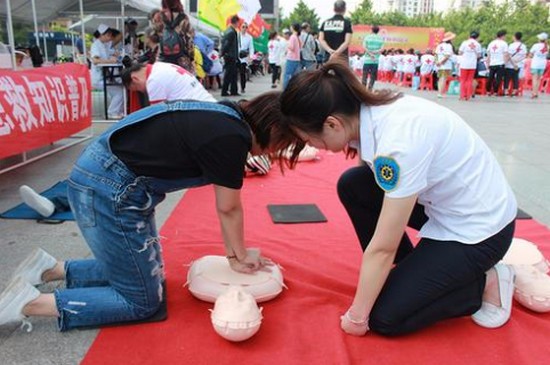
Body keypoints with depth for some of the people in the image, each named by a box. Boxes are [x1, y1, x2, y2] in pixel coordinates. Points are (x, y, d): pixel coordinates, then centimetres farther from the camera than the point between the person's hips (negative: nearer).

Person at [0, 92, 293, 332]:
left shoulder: (226, 117, 10)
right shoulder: (231, 138, -19)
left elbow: (224, 206, 14)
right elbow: (229, 208, -6)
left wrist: (236, 254, 17)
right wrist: (240, 255, 12)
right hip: (110, 189, -10)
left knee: (147, 274, 20)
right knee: (141, 302, 4)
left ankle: (52, 269, 23)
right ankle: (29, 303, 3)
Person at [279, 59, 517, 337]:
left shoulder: (399, 141, -33)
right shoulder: (372, 111, -10)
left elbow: (382, 247, -25)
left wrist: (356, 316, -14)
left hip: (479, 227, -8)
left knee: (384, 318, -6)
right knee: (351, 186, -3)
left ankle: (485, 283, 8)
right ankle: (412, 269, 11)